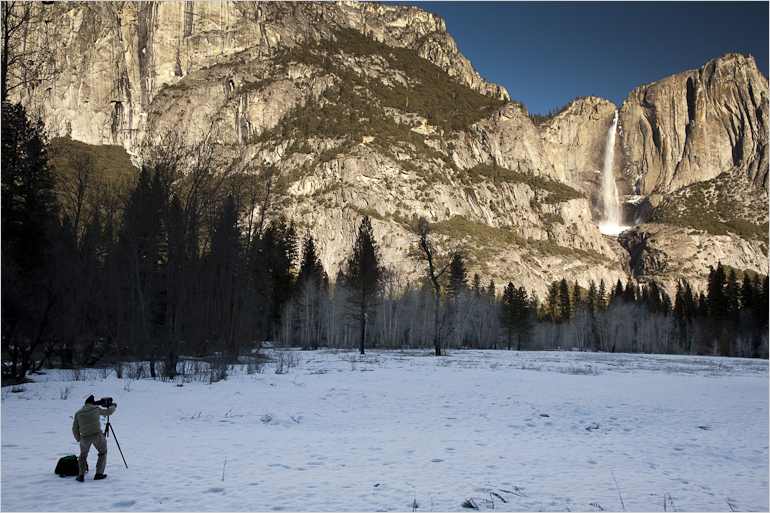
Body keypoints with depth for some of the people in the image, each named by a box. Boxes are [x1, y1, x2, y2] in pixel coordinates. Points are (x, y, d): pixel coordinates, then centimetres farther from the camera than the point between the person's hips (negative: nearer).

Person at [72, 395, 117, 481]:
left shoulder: (78, 413, 14)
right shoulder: (96, 408, 10)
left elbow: (75, 429, 16)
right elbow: (108, 412, 25)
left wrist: (79, 440, 28)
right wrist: (113, 406, 44)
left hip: (85, 437, 2)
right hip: (97, 434, -2)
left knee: (83, 456, 23)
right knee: (103, 453, 18)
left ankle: (81, 475, 12)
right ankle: (99, 474, 13)